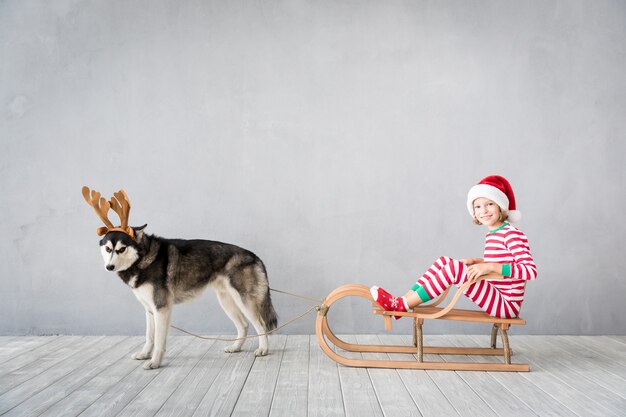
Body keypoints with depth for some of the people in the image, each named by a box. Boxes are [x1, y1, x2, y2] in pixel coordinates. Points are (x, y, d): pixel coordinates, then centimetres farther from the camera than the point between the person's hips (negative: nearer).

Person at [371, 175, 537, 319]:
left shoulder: (512, 234, -14)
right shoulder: (491, 236, 11)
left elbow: (531, 270, -25)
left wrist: (490, 266, -30)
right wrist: (476, 261, 6)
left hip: (506, 305, -8)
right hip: (494, 297, 8)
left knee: (454, 267, -25)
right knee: (444, 261, -1)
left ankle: (401, 305, -21)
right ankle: (403, 300, -8)